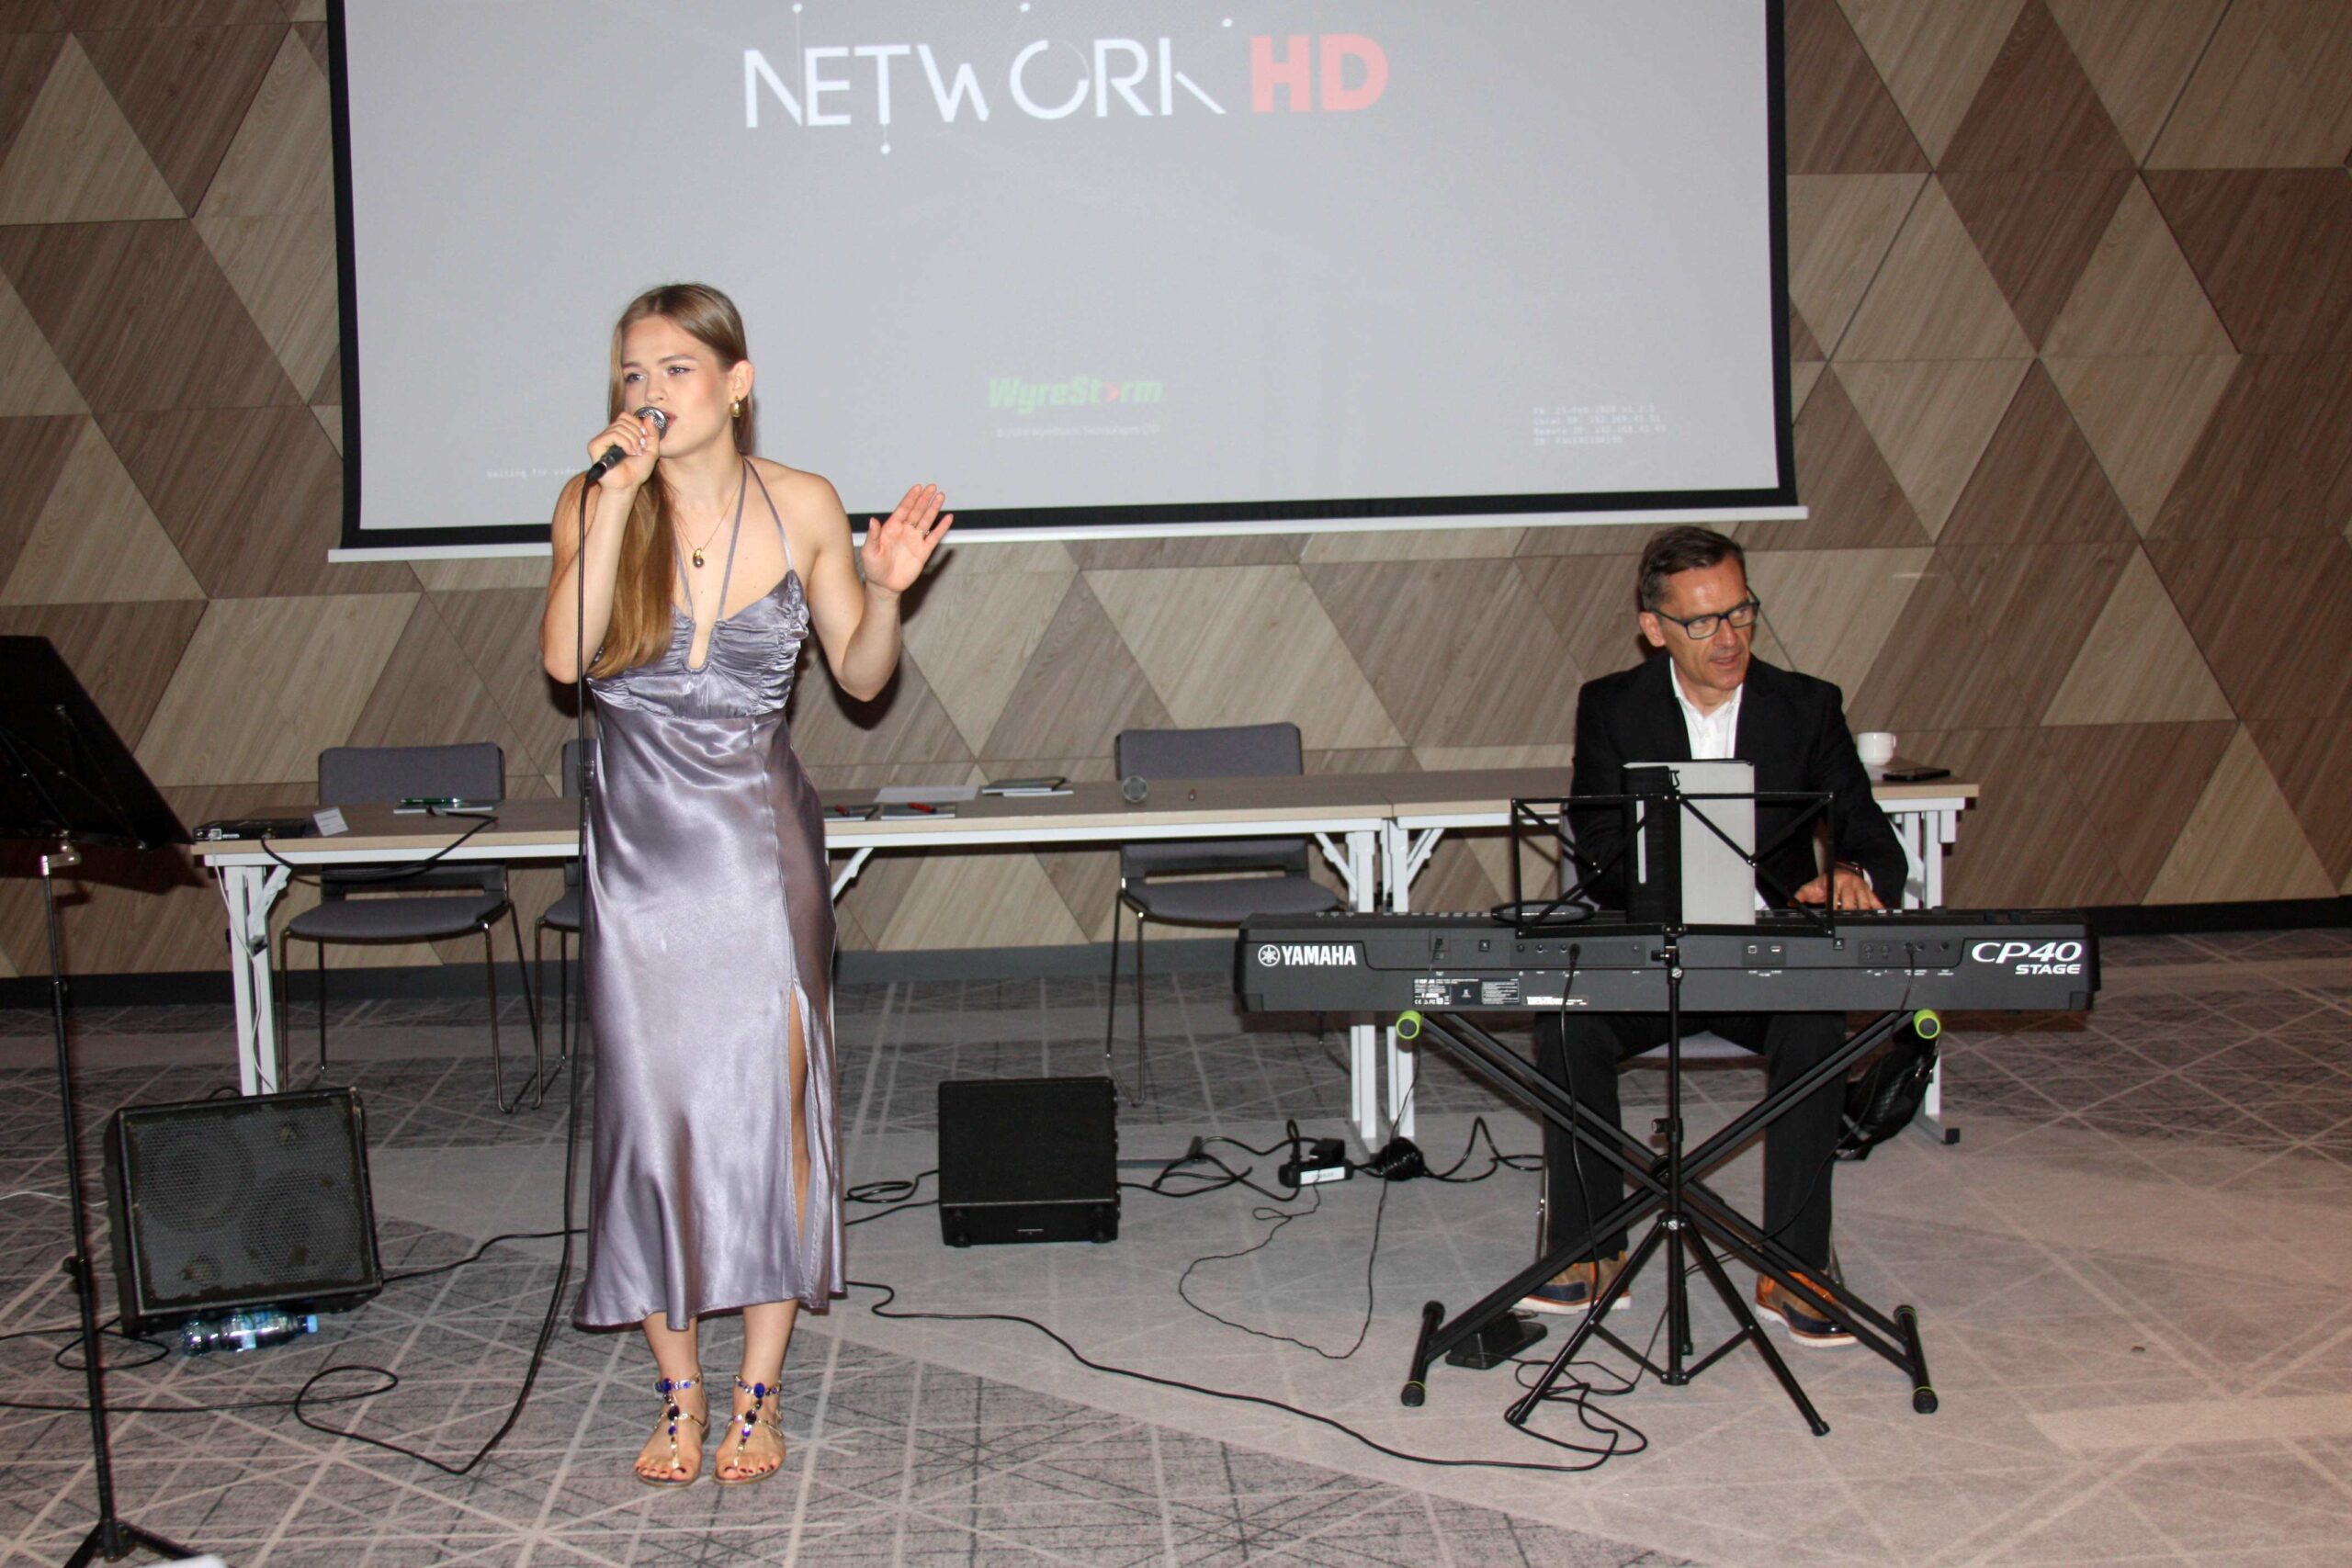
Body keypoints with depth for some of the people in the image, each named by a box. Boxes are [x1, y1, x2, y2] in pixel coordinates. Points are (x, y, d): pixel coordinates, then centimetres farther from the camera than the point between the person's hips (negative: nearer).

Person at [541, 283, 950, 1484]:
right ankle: (678, 1396, 17)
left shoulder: (801, 507, 0)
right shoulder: (593, 504, -1)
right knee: (652, 1112, 3)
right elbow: (565, 659, -16)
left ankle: (758, 1399, 12)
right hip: (640, 843, 1)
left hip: (761, 843, 0)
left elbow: (862, 676, 6)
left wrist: (885, 592, -13)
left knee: (772, 1105, -1)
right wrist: (616, 503, -19)